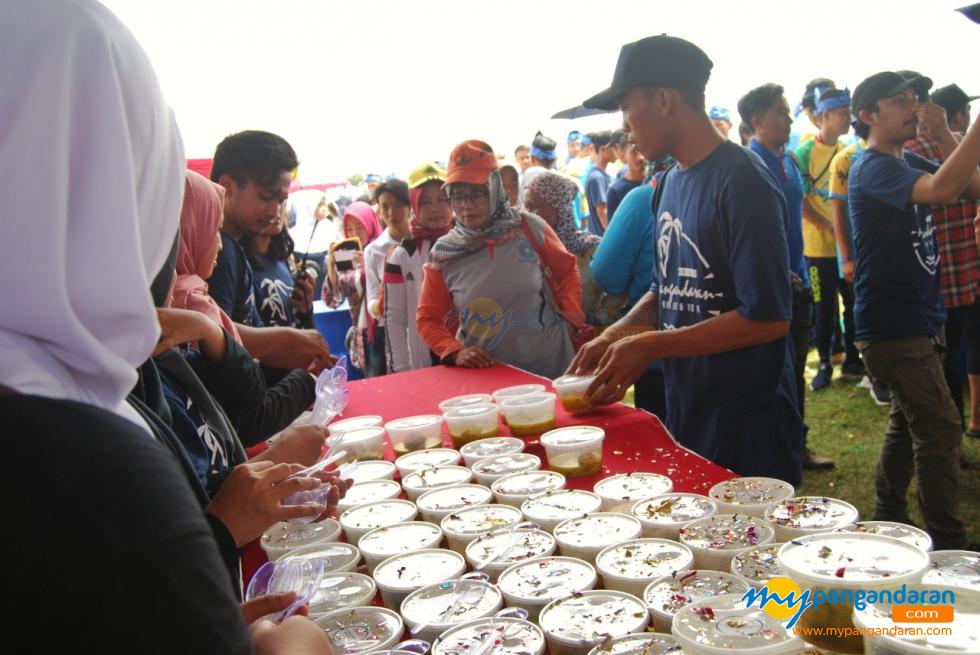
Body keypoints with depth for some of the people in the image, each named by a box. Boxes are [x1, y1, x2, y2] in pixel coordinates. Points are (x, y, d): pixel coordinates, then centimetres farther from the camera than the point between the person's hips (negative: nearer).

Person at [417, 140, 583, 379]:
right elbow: (428, 319, 2)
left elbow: (566, 270, 9)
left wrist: (570, 318, -4)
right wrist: (455, 351, -14)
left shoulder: (529, 228, -7)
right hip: (485, 375, 0)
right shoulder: (443, 253, -5)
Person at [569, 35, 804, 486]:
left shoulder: (742, 183, -18)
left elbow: (768, 317, -21)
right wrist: (613, 337, 0)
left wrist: (649, 346, -19)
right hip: (686, 417, 8)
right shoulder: (672, 182, 8)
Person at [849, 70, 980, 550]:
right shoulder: (872, 167, -16)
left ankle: (888, 518, 31)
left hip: (920, 318, 10)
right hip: (893, 325, -10)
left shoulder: (911, 162, 13)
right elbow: (941, 190, -34)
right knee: (939, 431, -9)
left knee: (908, 421, 18)